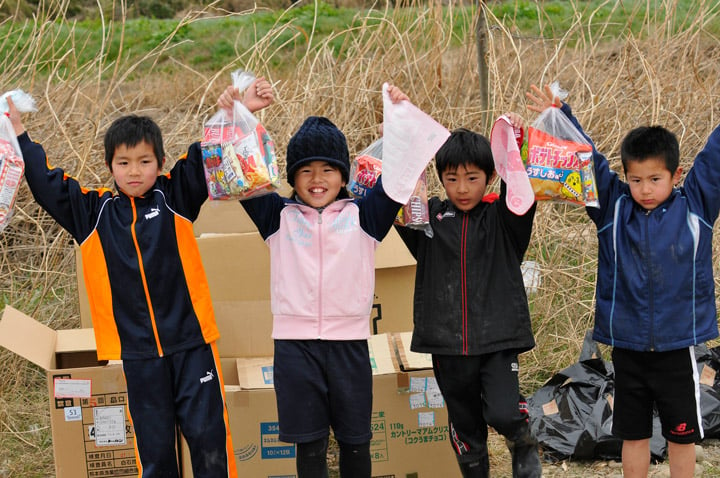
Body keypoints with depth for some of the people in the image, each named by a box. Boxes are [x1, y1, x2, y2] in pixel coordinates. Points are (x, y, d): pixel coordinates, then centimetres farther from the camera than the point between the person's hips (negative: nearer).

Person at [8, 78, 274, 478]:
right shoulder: (93, 212, 5)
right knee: (153, 444, 10)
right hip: (136, 350, 1)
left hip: (190, 342, -1)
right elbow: (46, 183, 6)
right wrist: (18, 134, 4)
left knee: (208, 435, 1)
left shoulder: (175, 197, 2)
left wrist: (242, 111, -10)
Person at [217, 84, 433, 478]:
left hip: (349, 342, 0)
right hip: (294, 344, 0)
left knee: (354, 441, 11)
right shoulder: (278, 217, 6)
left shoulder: (363, 216, 5)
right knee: (309, 445, 6)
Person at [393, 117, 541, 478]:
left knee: (503, 415, -18)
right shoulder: (429, 218, 5)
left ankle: (524, 447, 14)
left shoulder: (502, 218, 0)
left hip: (497, 339, -2)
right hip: (446, 343, 3)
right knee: (465, 427, 12)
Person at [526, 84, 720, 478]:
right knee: (632, 435, 14)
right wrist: (559, 117, -7)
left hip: (678, 346, -1)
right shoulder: (613, 208, -1)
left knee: (681, 436, 11)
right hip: (627, 347, 2)